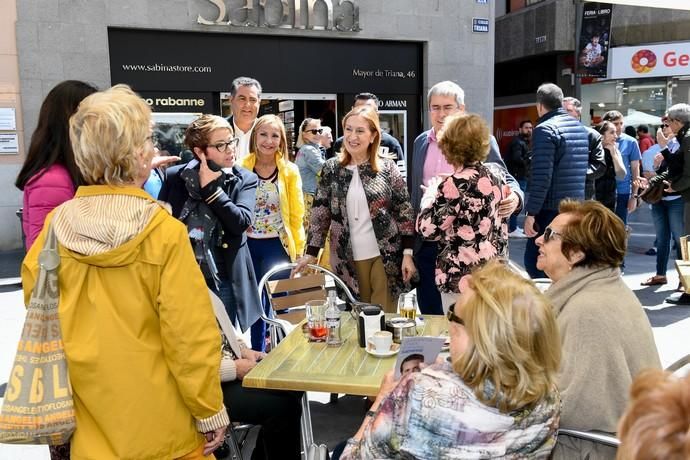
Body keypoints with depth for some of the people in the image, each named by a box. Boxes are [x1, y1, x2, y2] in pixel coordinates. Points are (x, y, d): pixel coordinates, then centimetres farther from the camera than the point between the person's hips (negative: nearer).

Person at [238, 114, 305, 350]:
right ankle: (257, 354, 32)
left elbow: (297, 215, -1)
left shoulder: (290, 171, -3)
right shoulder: (241, 168, -2)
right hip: (248, 245, 2)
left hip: (278, 246, -1)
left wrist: (298, 250, -2)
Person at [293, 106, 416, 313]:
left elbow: (405, 213, -1)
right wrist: (311, 253, 0)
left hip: (386, 256, -1)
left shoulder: (387, 168, -1)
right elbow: (320, 213, 5)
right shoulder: (331, 169, 3)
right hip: (349, 258, 2)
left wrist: (408, 253, -5)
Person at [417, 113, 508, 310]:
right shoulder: (493, 178, 6)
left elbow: (428, 229, -12)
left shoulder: (454, 185, -18)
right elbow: (500, 229, 11)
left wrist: (430, 195, 0)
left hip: (462, 279, -8)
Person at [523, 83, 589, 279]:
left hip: (551, 209, -8)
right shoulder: (581, 128, 14)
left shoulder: (545, 129, -12)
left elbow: (541, 176, -19)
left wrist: (531, 212, -17)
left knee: (534, 262, -3)